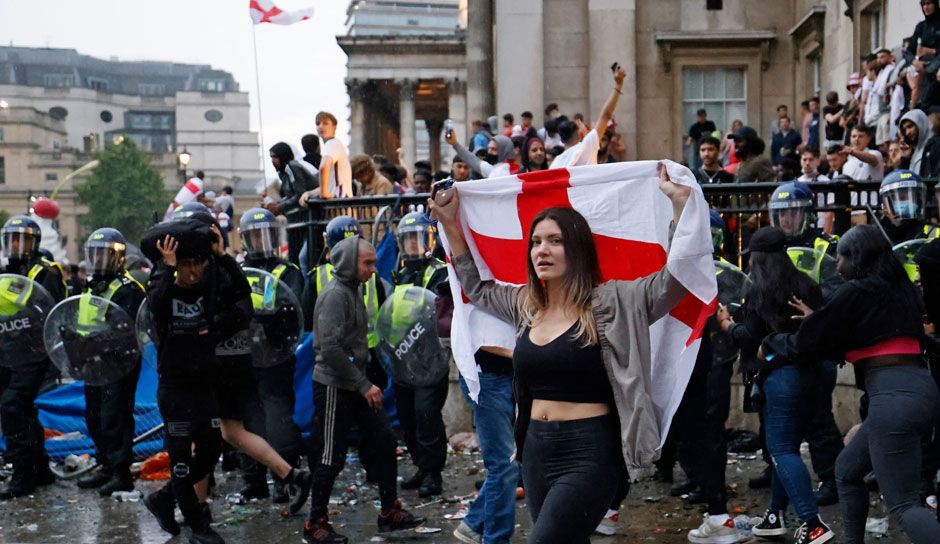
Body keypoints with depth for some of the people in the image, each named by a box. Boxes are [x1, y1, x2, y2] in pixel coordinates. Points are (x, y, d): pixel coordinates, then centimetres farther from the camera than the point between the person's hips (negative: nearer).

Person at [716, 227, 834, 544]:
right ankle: (776, 514, 24)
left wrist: (727, 324, 10)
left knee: (782, 450, -5)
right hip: (809, 372, 7)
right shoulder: (806, 285, 9)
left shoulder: (759, 292, -7)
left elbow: (748, 338, -7)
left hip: (780, 375, -7)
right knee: (787, 445, 16)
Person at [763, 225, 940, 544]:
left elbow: (808, 342, 0)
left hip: (894, 394, -9)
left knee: (903, 505, -8)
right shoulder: (900, 290, 17)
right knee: (847, 470, 23)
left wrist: (770, 346, 18)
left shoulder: (857, 291, -6)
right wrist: (817, 320, 36)